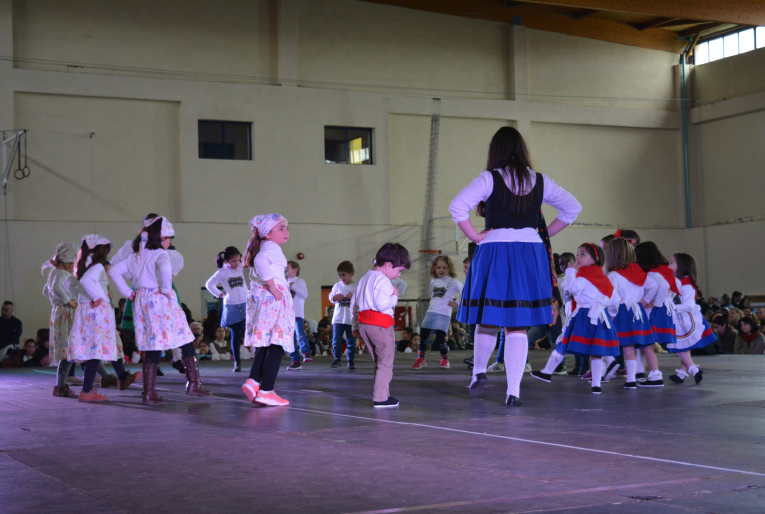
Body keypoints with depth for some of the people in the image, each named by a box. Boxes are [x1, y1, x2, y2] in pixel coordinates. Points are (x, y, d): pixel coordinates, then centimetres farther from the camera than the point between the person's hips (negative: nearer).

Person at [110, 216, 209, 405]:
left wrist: (128, 293, 13)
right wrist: (166, 288, -17)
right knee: (187, 341, 7)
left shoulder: (135, 256, 12)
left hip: (142, 303, 7)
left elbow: (115, 271, 16)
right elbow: (165, 269, -32)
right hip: (160, 301, -7)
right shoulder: (160, 254, -10)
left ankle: (149, 393, 6)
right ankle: (193, 383, 7)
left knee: (152, 348, 9)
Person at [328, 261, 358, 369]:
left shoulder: (357, 287, -1)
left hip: (352, 319, -2)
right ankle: (337, 359, 10)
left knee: (351, 341, 5)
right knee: (336, 341, 0)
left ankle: (351, 360, 14)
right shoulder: (337, 286, 7)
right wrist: (335, 297, -8)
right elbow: (330, 297, 13)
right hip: (338, 319, 2)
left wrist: (354, 297, -19)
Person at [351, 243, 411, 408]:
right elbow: (382, 304, -24)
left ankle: (383, 394, 21)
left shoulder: (365, 278, 19)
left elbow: (354, 303, 21)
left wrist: (355, 326, 26)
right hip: (380, 324, -9)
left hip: (363, 323, 9)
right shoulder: (383, 281, -11)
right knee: (386, 361, -2)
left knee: (379, 361, 17)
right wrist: (394, 297, -6)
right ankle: (380, 398, -5)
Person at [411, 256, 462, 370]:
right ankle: (421, 359, 17)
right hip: (430, 312, 6)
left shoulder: (453, 282, -4)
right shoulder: (433, 281, 13)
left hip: (444, 314, -6)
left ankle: (445, 359, 11)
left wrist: (456, 303, -8)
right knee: (423, 336, 3)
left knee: (440, 338, -10)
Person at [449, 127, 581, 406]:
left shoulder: (490, 179, -5)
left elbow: (457, 207, -15)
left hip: (494, 252, -2)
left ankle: (478, 372, 30)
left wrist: (475, 236, -4)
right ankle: (513, 391, 0)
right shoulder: (540, 181, 7)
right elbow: (572, 207, 15)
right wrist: (546, 234, 15)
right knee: (518, 326, 4)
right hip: (531, 254, 2)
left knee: (487, 318, 16)